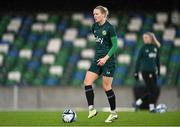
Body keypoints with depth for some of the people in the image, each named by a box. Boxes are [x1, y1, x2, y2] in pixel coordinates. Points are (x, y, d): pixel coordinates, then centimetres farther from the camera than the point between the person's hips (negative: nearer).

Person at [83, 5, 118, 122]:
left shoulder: (109, 28, -13)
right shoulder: (94, 27, 7)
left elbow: (115, 45, -13)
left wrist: (106, 58, -21)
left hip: (108, 60, -7)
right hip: (97, 59, 7)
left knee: (107, 86, -3)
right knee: (87, 82, -8)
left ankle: (114, 113, 10)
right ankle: (92, 109, -5)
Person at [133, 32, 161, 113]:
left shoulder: (156, 47, 9)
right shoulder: (143, 48, -4)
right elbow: (138, 60, -3)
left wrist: (158, 70, 17)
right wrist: (136, 72, -6)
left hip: (153, 71, 6)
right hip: (145, 71, -6)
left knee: (154, 91, 6)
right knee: (153, 90, -7)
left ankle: (137, 103, 17)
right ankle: (151, 107, 4)